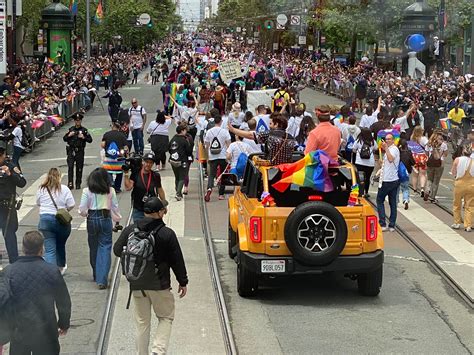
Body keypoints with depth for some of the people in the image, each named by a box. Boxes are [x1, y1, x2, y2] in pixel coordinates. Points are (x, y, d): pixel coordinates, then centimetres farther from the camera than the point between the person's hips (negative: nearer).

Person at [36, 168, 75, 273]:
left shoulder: (41, 189, 0)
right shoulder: (64, 189, -7)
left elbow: (38, 203, 12)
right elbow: (71, 205, -7)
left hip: (45, 220, 0)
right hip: (62, 221, 0)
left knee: (49, 249, -3)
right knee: (60, 245, 22)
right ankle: (61, 267, 43)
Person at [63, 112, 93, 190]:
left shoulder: (84, 130, 2)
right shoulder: (71, 129, 7)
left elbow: (90, 140, 1)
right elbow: (64, 139, 11)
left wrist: (83, 137, -15)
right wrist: (69, 135, -8)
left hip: (80, 151, -1)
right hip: (71, 151, 1)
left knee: (79, 168, 4)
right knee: (70, 167, -10)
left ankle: (78, 184, 14)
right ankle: (70, 183, -11)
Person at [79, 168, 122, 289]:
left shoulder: (87, 191, -6)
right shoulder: (110, 191, -3)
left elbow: (82, 210, -5)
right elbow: (115, 207, 5)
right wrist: (118, 220, 20)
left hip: (92, 219, 0)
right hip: (106, 219, 0)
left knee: (93, 247, 16)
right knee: (105, 248, 1)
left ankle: (96, 275, 29)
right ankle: (102, 279, -10)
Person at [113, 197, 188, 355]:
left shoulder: (130, 230, -5)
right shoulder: (167, 234, -12)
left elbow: (117, 250, 4)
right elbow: (177, 260, -7)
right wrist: (183, 281, 5)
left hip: (136, 284, 3)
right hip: (160, 284, -3)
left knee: (142, 322, 14)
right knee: (166, 318, 12)